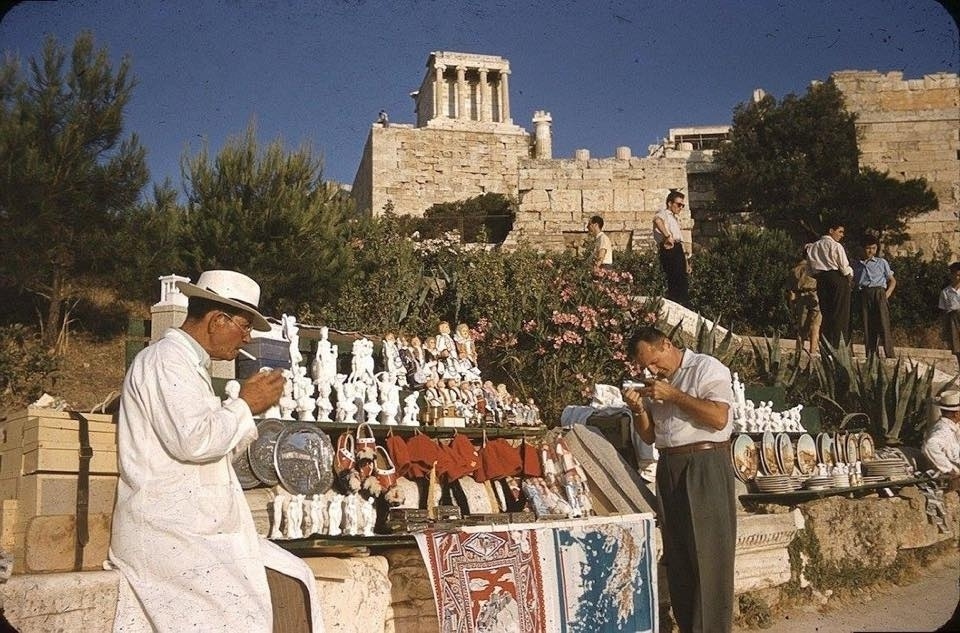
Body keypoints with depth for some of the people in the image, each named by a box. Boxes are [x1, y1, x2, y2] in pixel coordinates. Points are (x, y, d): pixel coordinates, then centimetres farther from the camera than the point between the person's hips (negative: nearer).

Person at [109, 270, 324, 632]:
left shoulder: (190, 364, 20)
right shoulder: (166, 360, -11)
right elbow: (193, 442, -24)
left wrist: (247, 406, 14)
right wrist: (245, 405, -9)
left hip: (199, 527, 10)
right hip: (165, 532, -10)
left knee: (295, 581, 0)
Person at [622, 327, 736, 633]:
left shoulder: (707, 368, -4)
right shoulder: (656, 383, 16)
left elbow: (719, 418, -17)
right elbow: (649, 436, 18)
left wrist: (672, 395, -15)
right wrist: (638, 409, -1)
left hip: (706, 465, -7)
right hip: (668, 468, 7)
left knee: (709, 555, -6)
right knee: (677, 557, 9)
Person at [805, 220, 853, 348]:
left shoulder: (812, 247, 14)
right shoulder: (836, 246, -5)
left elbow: (810, 268, 14)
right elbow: (844, 266, -7)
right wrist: (850, 276, 10)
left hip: (820, 280, 6)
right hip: (837, 279, -6)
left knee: (826, 314, 7)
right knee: (840, 313, -5)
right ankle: (839, 346, -12)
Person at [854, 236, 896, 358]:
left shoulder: (882, 262, 14)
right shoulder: (858, 265, 18)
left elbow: (892, 280, 15)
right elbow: (854, 282, 20)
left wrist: (887, 293, 0)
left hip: (879, 293, -2)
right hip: (864, 296, 2)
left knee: (883, 325, -12)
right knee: (867, 327, -2)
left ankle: (890, 356, -15)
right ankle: (870, 356, -1)